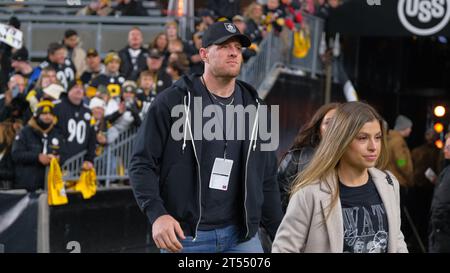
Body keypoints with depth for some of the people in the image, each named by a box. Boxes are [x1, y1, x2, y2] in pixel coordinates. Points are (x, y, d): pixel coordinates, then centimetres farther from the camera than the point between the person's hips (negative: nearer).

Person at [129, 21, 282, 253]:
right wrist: (156, 214, -21)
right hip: (184, 236, -4)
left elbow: (266, 179, 16)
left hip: (241, 234, 4)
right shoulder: (172, 102, -3)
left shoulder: (252, 108, 11)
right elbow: (142, 163, -5)